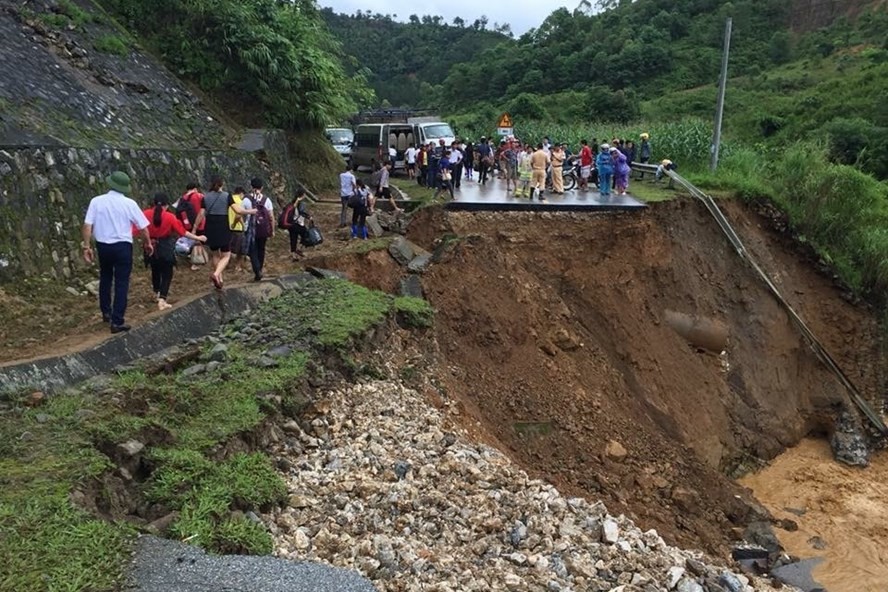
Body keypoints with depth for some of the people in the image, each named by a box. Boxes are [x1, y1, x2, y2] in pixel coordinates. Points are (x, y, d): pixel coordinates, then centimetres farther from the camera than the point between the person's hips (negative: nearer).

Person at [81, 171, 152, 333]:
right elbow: (143, 227, -4)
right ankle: (117, 321, 1)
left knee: (105, 278, 24)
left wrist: (86, 246, -2)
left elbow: (87, 226, -8)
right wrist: (148, 243, 12)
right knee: (121, 283, 3)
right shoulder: (129, 203, -7)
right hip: (122, 246, -3)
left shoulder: (96, 201, -3)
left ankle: (106, 312, 36)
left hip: (103, 246, 3)